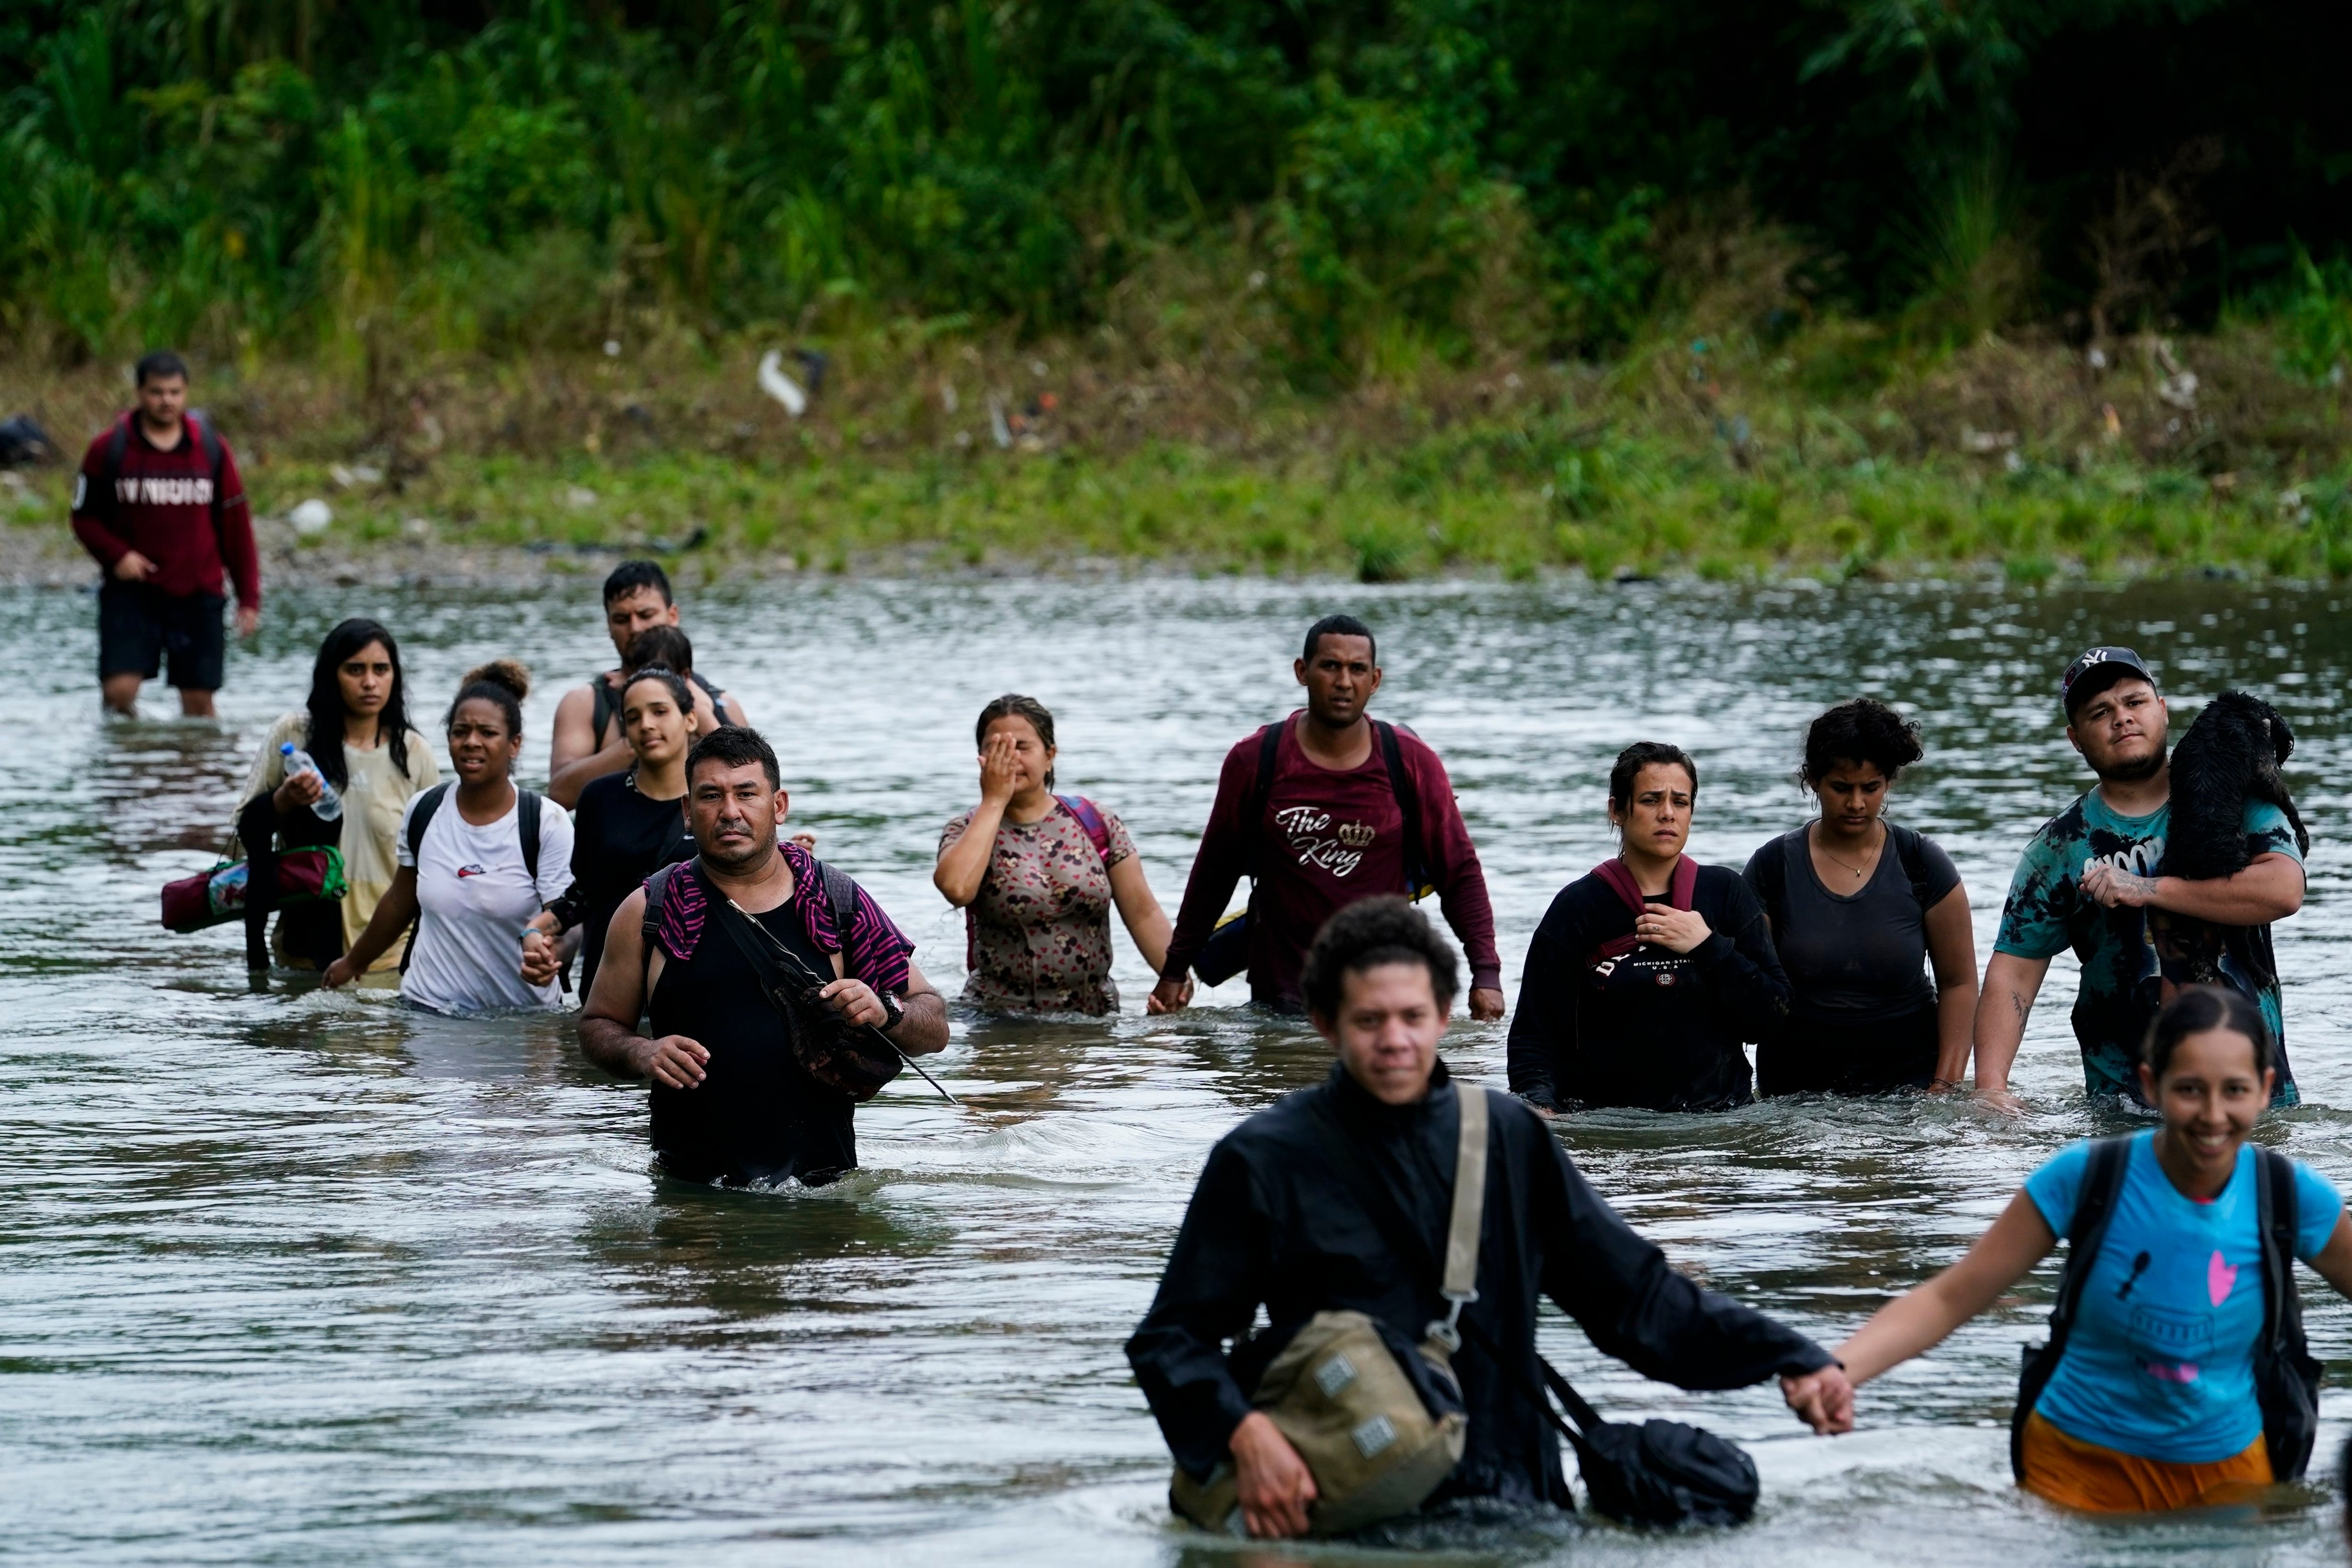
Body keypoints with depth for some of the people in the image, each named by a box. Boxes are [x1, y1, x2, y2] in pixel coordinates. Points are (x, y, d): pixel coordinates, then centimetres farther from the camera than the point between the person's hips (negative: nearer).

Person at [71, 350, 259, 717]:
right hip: (132, 592, -1)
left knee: (199, 700, 1)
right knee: (119, 690, -13)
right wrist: (116, 554, -13)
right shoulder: (109, 449, 0)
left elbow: (236, 525, 7)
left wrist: (249, 597, 4)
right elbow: (84, 517, 6)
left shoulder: (211, 449, 4)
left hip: (199, 594, 1)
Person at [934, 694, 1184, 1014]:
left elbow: (1143, 913, 5)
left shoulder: (1096, 823, 7)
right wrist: (993, 801, -11)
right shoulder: (967, 831, 3)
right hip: (1000, 1021, -2)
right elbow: (957, 888, -21)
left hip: (1094, 1014, 2)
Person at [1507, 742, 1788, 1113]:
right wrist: (1538, 1104, -17)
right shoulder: (1579, 908, 6)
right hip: (1607, 1126, -1)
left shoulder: (1725, 894, 12)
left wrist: (1708, 947, -3)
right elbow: (1535, 1034, 2)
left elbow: (1770, 1017, 8)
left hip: (1716, 1121, 1)